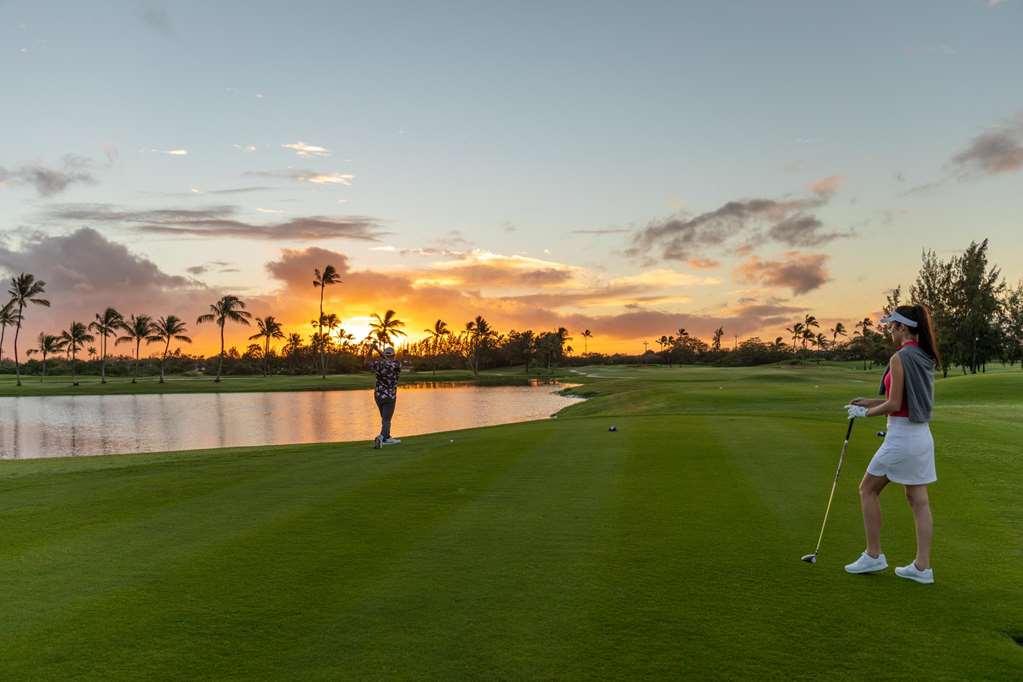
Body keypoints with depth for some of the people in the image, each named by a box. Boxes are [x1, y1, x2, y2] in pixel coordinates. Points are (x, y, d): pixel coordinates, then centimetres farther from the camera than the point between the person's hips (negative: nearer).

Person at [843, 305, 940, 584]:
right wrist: (872, 401, 16)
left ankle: (874, 555, 11)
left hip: (901, 435, -8)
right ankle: (922, 566, 14)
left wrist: (865, 412, -2)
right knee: (918, 499, 10)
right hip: (922, 435, 9)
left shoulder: (900, 358, -17)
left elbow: (894, 405, -18)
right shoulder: (925, 357, 10)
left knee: (868, 489, 6)